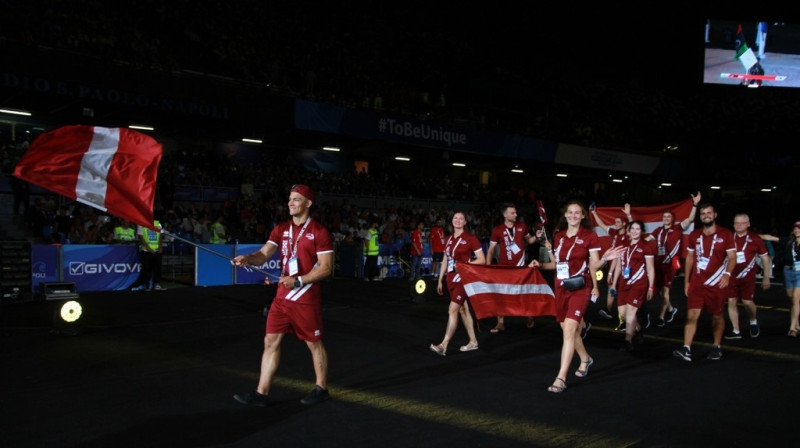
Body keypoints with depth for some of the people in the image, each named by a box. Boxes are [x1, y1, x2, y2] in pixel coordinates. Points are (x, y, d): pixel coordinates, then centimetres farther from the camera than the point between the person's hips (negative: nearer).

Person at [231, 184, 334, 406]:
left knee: (314, 343, 7)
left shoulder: (319, 232, -10)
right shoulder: (281, 230, 8)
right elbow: (264, 254, -3)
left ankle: (321, 389, 24)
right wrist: (248, 258, -24)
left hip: (306, 298, -6)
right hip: (282, 296, 6)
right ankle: (261, 393, 13)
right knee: (271, 341, 5)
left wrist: (299, 281, -21)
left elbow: (326, 268, -13)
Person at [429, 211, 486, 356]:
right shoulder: (449, 239, 11)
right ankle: (473, 341, 23)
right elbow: (445, 261, 16)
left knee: (452, 310, -13)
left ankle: (443, 345, -14)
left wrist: (464, 265, -19)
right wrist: (440, 280, 15)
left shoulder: (471, 238, -7)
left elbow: (482, 260, -9)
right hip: (451, 278, 7)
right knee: (463, 310, 12)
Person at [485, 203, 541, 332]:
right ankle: (501, 323, 12)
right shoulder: (498, 230, -7)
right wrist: (488, 266, -13)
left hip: (520, 266, 1)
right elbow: (491, 250, -5)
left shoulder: (522, 227, 0)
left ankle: (529, 318, 32)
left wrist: (536, 236, -5)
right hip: (504, 267, -1)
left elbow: (529, 240, 16)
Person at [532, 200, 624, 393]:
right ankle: (585, 359, 44)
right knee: (568, 329, 15)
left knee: (569, 329, -17)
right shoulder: (558, 236, 7)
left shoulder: (590, 236, -5)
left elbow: (594, 265, -6)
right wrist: (540, 264, 1)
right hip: (561, 288, 5)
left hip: (580, 288, -5)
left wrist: (605, 259, -25)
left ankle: (561, 378, -14)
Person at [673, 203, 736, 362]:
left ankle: (717, 347, 27)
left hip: (717, 283, -2)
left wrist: (727, 274, -23)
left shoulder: (725, 234, -3)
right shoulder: (694, 235, 8)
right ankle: (686, 350, -10)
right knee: (692, 314, -6)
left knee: (717, 315, 10)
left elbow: (732, 257, -5)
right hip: (696, 283, 3)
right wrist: (686, 281, 11)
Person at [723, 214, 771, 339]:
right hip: (731, 276, 2)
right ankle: (735, 331, 11)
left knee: (747, 301, -2)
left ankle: (753, 321, 31)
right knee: (731, 302, 1)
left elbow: (765, 258, 4)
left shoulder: (755, 239, -3)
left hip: (747, 277, -2)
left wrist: (766, 277, 4)